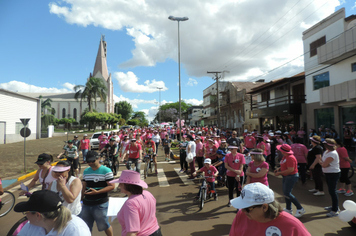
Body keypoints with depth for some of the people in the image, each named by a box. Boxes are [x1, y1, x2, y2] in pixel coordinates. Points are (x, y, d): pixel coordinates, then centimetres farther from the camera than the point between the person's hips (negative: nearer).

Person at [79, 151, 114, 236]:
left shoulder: (106, 171, -12)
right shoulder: (86, 171, 8)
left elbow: (112, 186, -15)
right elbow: (84, 186, 18)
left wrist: (97, 192, -24)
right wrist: (82, 197, 12)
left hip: (100, 204, -6)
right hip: (86, 203, 6)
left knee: (103, 225, 7)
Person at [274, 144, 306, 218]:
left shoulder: (290, 158, -23)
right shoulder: (285, 157, 10)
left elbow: (290, 170, -27)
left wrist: (280, 173, -20)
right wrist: (279, 169, 5)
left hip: (291, 177, -11)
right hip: (286, 177, 11)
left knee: (287, 193, -10)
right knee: (285, 193, 14)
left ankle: (300, 209, 2)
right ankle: (288, 209, 26)